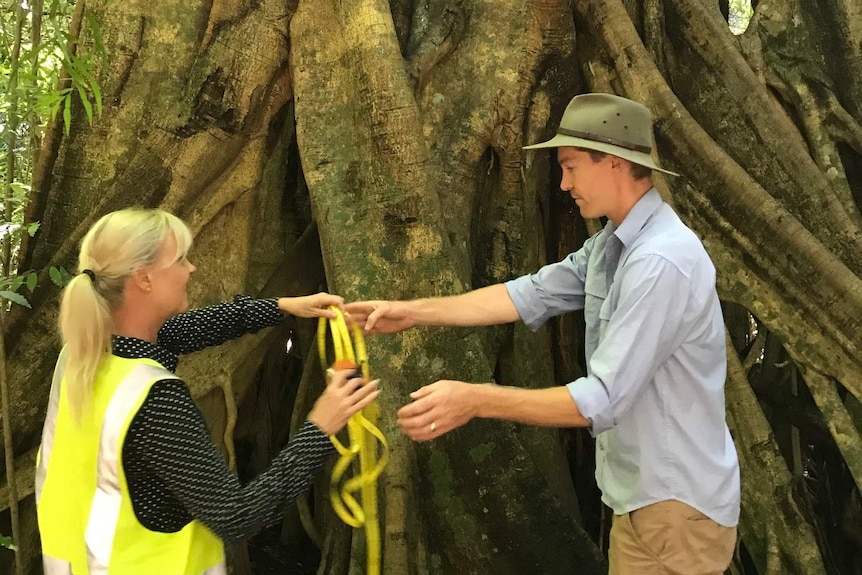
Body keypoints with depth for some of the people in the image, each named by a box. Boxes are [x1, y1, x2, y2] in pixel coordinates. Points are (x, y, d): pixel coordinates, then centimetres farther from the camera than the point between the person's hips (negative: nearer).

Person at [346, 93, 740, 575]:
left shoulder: (660, 261, -27)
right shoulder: (612, 245, 5)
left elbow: (602, 400, -29)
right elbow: (530, 295, 5)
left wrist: (477, 399, -29)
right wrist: (413, 312, 1)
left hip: (678, 503, -9)